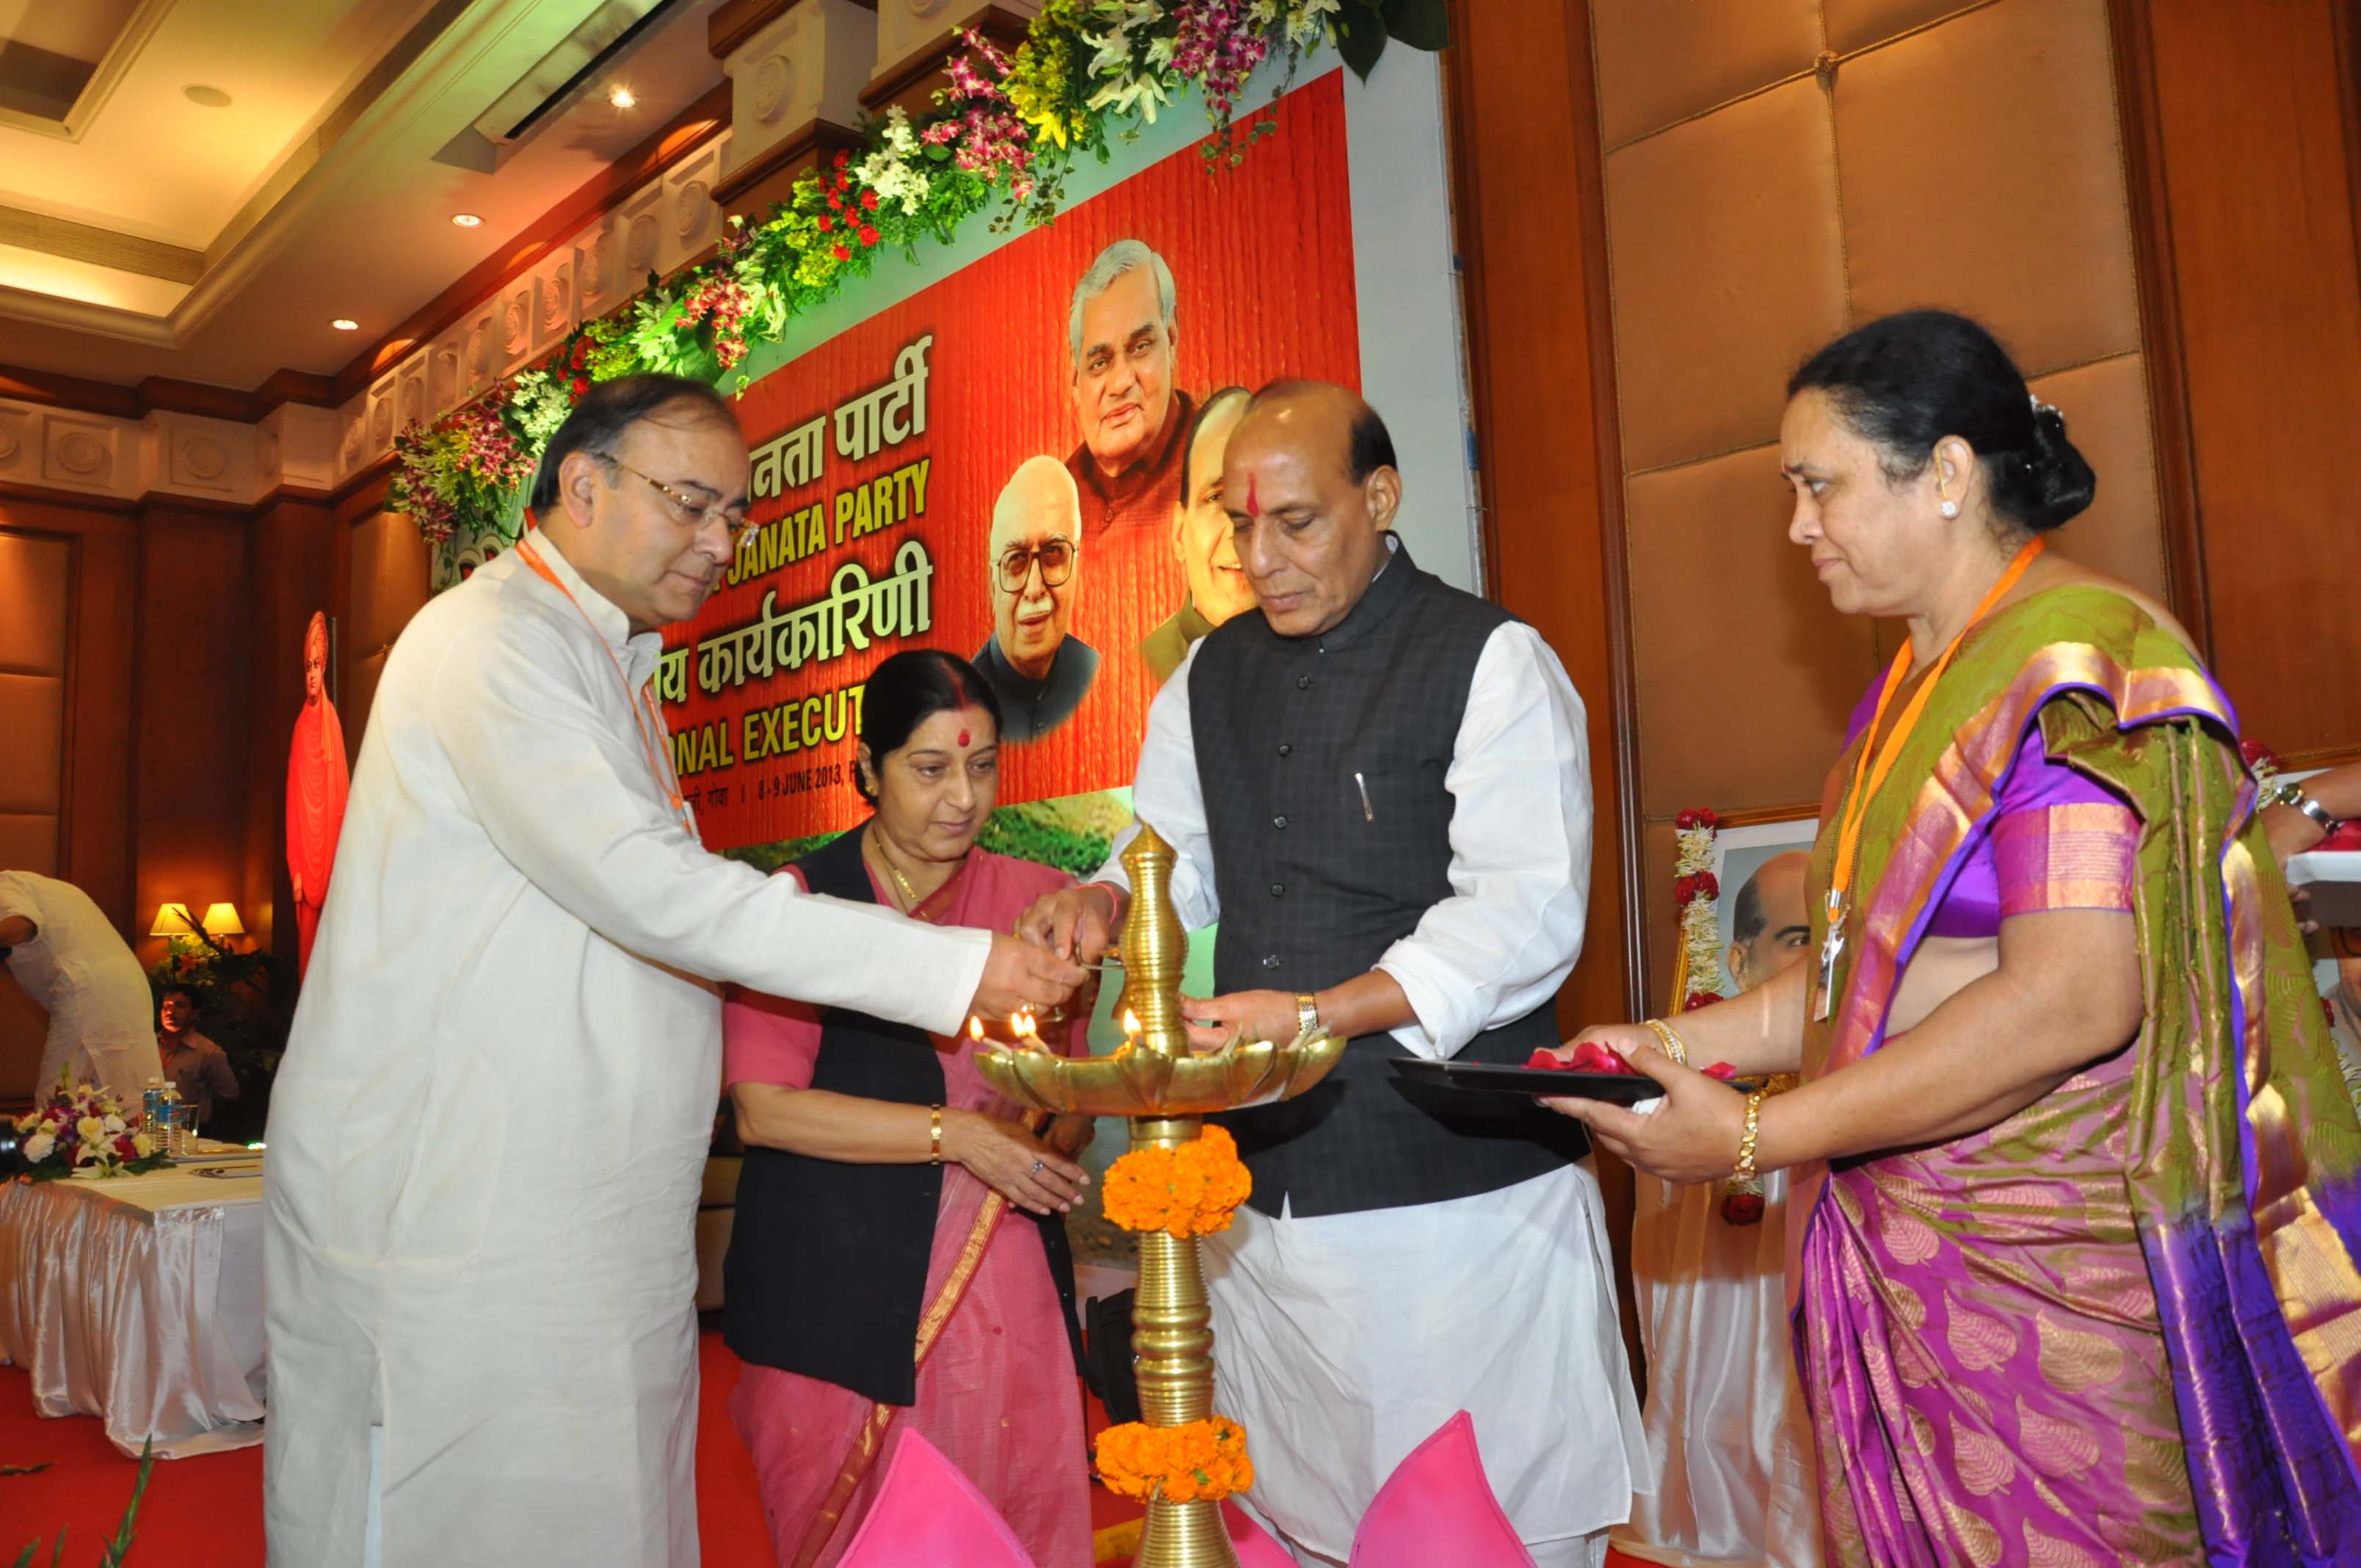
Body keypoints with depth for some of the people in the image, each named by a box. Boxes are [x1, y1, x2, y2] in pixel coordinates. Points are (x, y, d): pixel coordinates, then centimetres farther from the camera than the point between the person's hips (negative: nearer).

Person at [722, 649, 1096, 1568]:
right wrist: (956, 1133, -14)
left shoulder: (1035, 899, 7)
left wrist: (1048, 1130, -11)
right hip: (839, 1298, -2)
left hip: (1003, 1290, 3)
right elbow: (761, 1108, -12)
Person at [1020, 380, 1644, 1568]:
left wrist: (1319, 1012, -27)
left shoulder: (1492, 661, -7)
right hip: (1260, 1197, 6)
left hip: (1460, 1197, -5)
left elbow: (1525, 918, -16)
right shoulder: (1212, 677, 12)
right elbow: (1172, 858, 17)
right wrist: (1102, 903, -6)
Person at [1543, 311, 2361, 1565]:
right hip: (1904, 1266, 8)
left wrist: (1755, 1136, -22)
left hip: (2061, 1281, -8)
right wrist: (1682, 1042, 4)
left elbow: (2072, 999, -25)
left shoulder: (2081, 663, -15)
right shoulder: (1912, 684, 13)